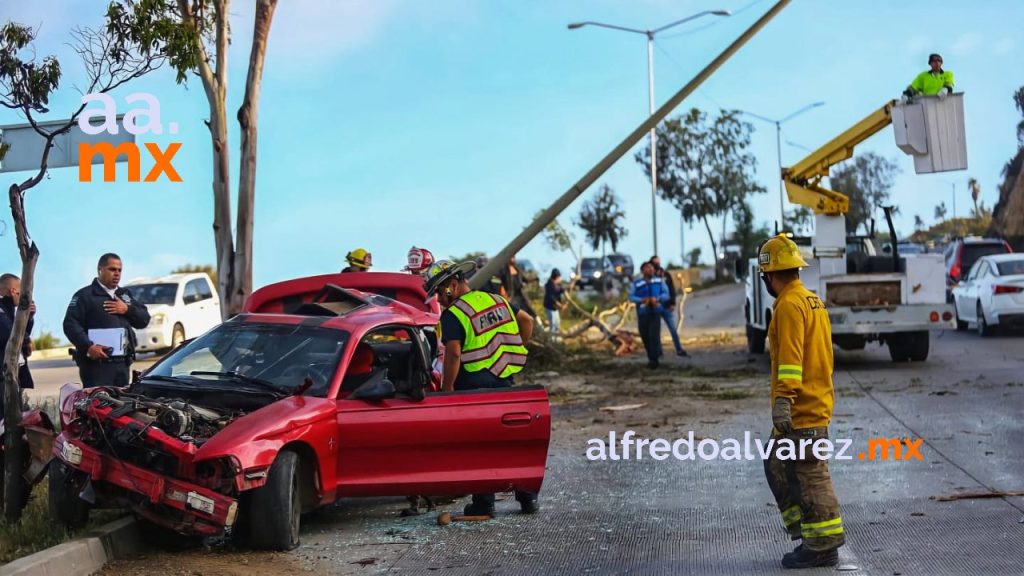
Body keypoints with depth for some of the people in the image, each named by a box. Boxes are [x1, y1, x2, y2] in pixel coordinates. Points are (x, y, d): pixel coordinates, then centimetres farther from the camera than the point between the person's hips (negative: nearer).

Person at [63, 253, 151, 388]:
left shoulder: (125, 295, 22)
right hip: (96, 363, -6)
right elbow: (71, 324, -10)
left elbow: (144, 319, 17)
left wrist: (127, 310, -2)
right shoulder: (85, 295, 1)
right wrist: (88, 346, -21)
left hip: (122, 363, 7)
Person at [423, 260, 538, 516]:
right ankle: (528, 497, 18)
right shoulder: (496, 300, 10)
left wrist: (447, 388, -14)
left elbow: (453, 353, -21)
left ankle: (484, 503, 7)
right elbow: (526, 320, 18)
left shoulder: (453, 315, -12)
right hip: (504, 383, 6)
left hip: (473, 385, -6)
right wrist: (514, 352, 22)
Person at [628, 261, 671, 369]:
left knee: (654, 335, -11)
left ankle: (654, 360, -7)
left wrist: (657, 298, -15)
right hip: (642, 313, 1)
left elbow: (666, 294, 4)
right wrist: (642, 300, -19)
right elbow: (631, 297, -3)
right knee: (645, 336, 7)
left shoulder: (659, 281, 4)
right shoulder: (636, 283, -2)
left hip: (655, 312, -1)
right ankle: (652, 356, 28)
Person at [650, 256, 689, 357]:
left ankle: (679, 350, 10)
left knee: (673, 329, 4)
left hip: (667, 307, 2)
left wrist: (672, 303, -3)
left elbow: (672, 289, 5)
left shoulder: (666, 275, 7)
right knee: (657, 331, 4)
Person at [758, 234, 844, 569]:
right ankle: (806, 530, 20)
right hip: (818, 402, 10)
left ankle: (823, 546, 4)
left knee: (809, 476, -3)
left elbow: (790, 357, -24)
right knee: (778, 466, 16)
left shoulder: (789, 304, -15)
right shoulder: (813, 300, 16)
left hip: (800, 409, -10)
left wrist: (783, 400, -27)